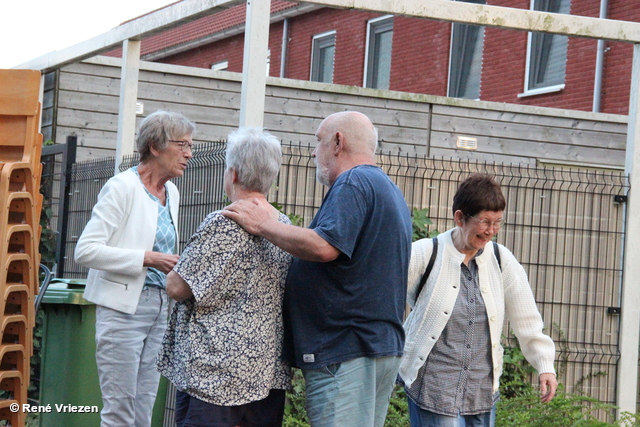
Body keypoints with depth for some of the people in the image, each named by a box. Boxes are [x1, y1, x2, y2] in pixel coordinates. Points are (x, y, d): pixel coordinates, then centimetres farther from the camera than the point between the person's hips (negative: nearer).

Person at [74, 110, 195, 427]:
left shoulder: (171, 192, 15)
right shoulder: (123, 187, -9)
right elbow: (86, 250, -16)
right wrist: (148, 258, -20)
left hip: (158, 305, 8)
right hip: (124, 306, -7)